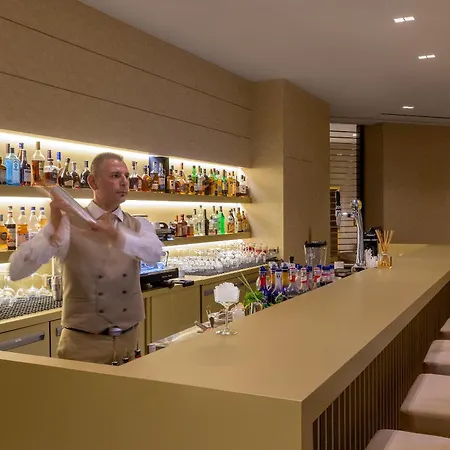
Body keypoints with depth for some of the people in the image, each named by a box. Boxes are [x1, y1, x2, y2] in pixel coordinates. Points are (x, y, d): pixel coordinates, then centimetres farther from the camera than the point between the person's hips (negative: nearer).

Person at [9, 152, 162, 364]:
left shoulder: (138, 226, 3)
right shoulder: (69, 224, -9)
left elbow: (154, 253, -20)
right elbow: (16, 270, -18)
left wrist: (113, 233, -37)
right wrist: (54, 229, -31)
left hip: (129, 340, 4)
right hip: (83, 342, -3)